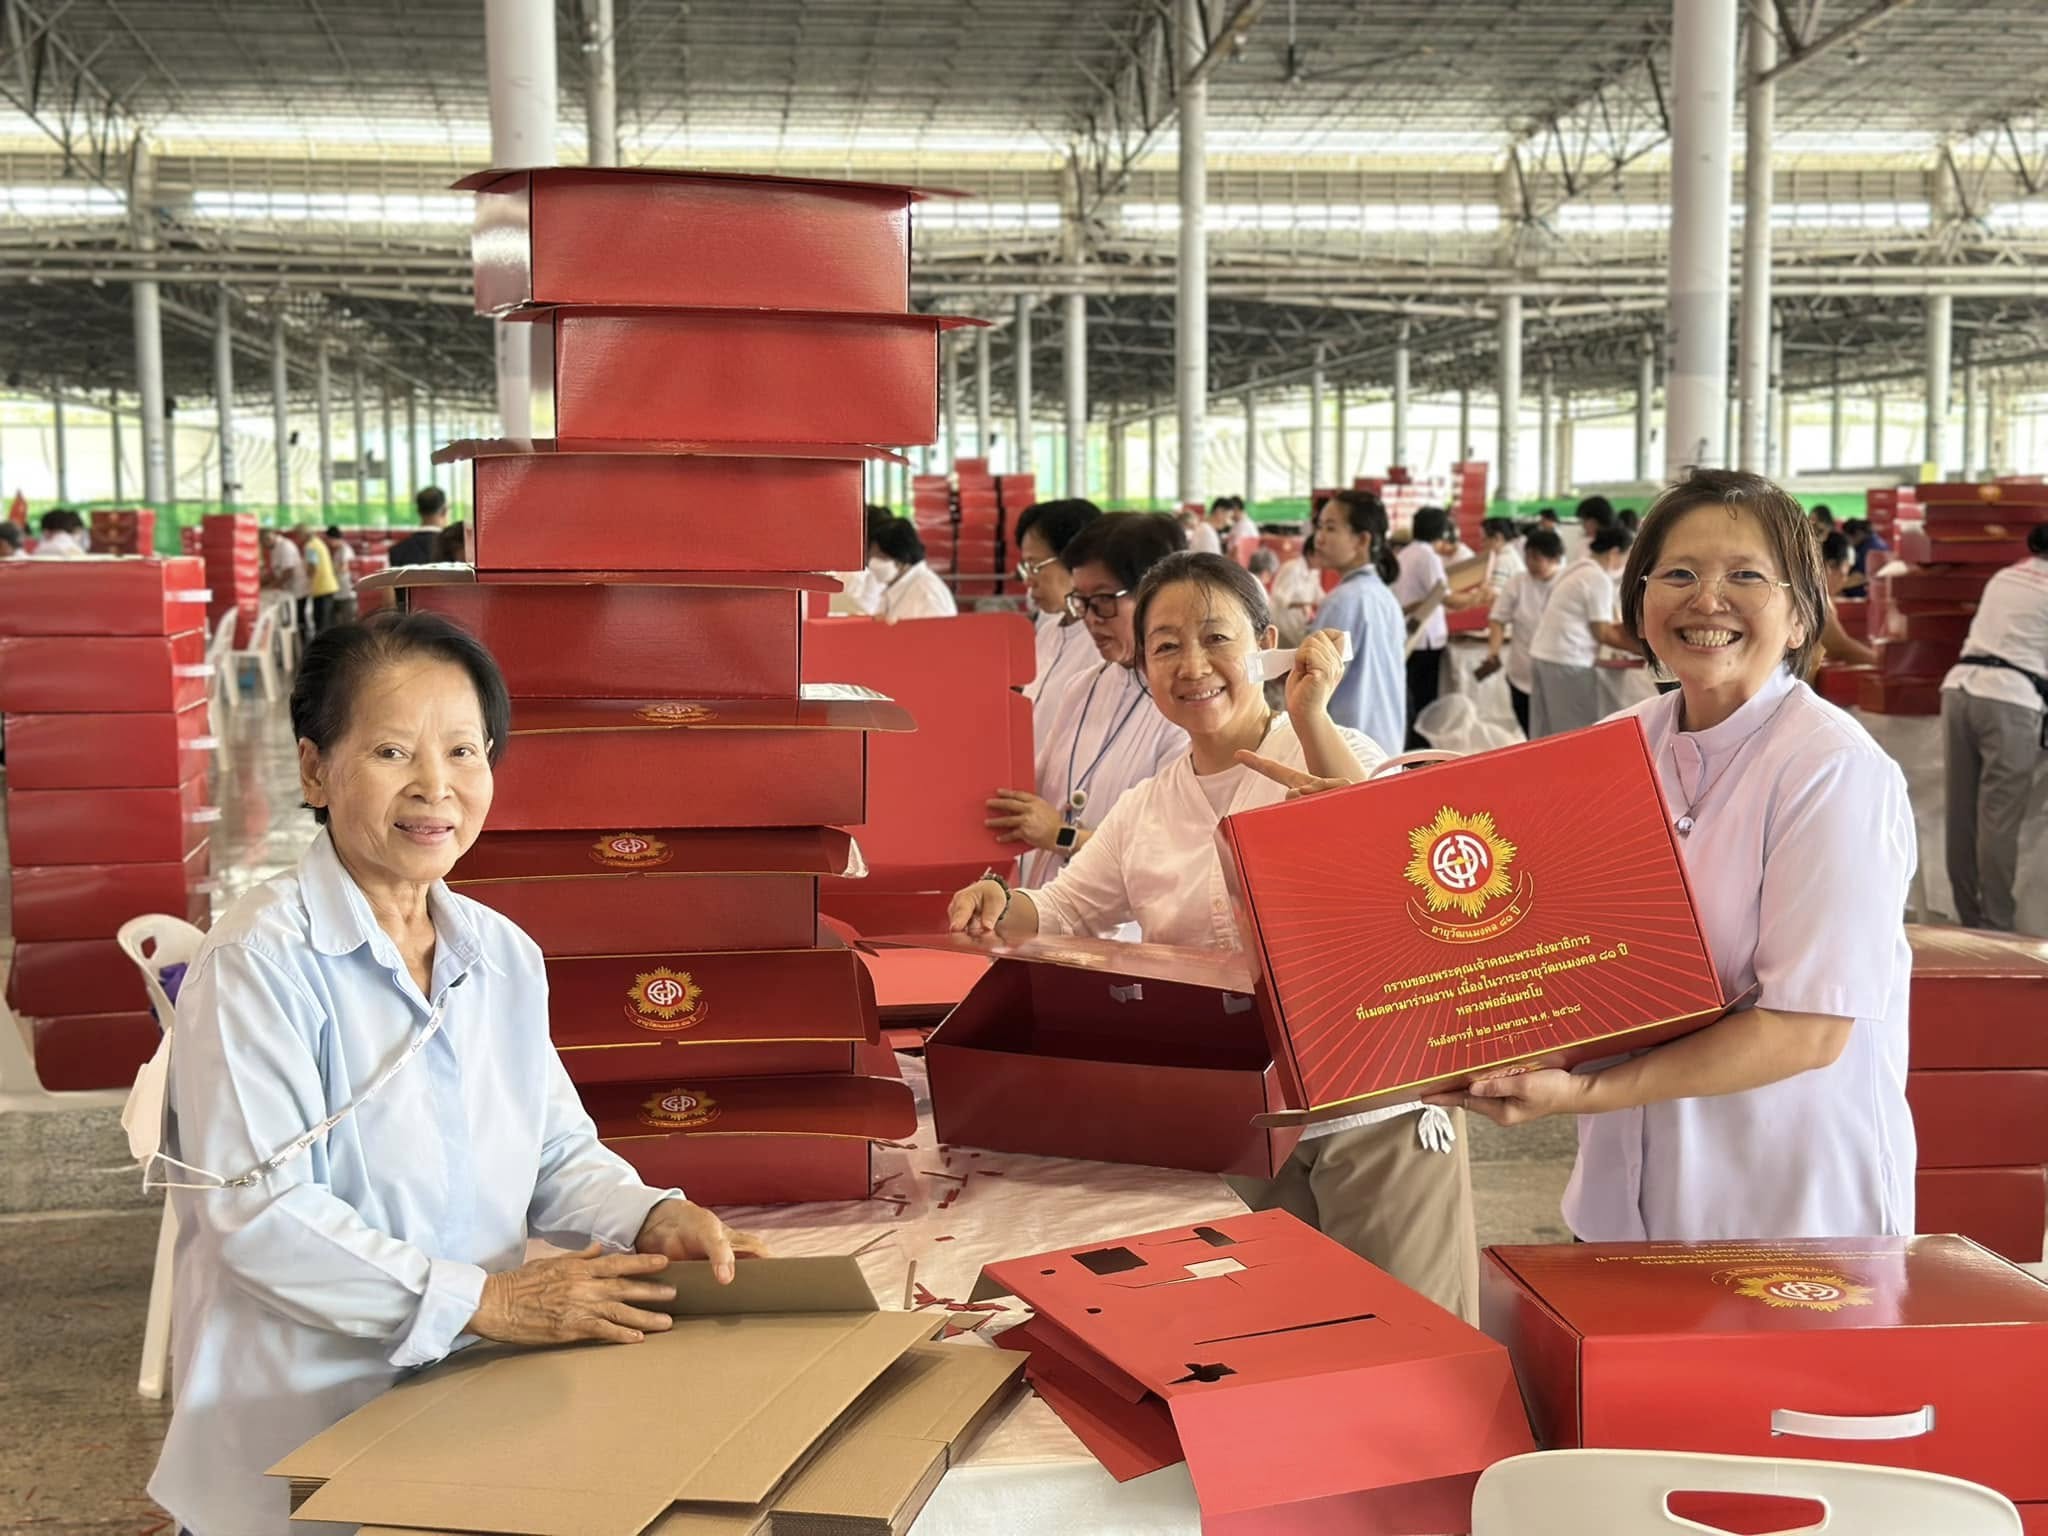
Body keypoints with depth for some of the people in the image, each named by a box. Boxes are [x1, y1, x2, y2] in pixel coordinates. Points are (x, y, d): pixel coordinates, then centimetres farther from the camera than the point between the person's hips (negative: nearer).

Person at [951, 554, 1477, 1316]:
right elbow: (1061, 913, 11)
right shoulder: (1144, 810, 8)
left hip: (1373, 1115, -4)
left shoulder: (1338, 755, -7)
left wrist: (1310, 720, -25)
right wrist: (999, 904, -11)